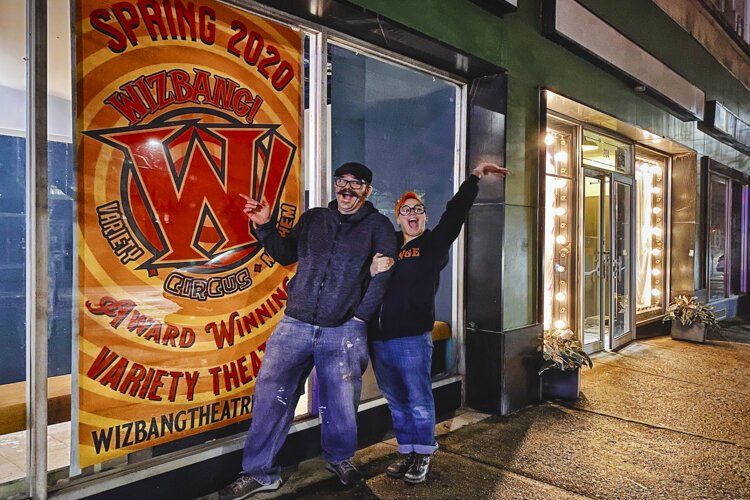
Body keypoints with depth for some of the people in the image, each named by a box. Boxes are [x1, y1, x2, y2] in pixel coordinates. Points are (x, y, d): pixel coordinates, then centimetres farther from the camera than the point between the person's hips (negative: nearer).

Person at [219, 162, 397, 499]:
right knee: (270, 394, 1)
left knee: (340, 402, 7)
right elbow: (285, 255, 17)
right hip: (295, 324, 3)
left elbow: (382, 275, -4)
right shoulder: (313, 219, 13)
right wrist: (265, 226, 3)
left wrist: (360, 316, -9)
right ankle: (260, 472, 15)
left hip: (344, 332, -2)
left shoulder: (377, 226, 3)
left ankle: (340, 458, 34)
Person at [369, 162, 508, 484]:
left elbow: (455, 212, -6)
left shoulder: (433, 244, 4)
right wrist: (372, 271, -9)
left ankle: (423, 455, 22)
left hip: (412, 337, -4)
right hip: (379, 338, 5)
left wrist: (475, 176, -8)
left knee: (418, 399, 4)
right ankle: (407, 452, 30)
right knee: (396, 401, 15)